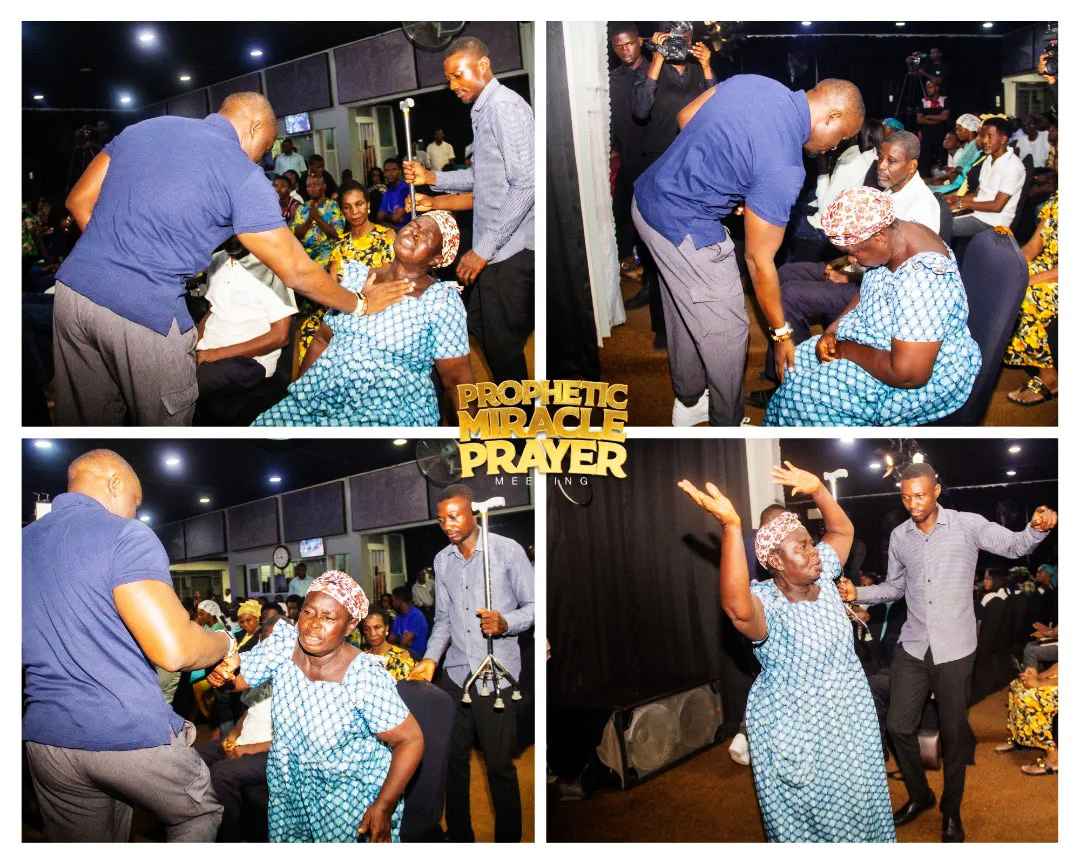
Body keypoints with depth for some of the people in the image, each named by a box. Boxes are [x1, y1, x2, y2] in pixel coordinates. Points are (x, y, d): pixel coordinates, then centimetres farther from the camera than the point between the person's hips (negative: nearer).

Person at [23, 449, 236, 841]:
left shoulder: (23, 542, 10)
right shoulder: (125, 536, -12)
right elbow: (172, 650, -21)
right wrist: (225, 643, -2)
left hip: (47, 737, 6)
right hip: (134, 735, -6)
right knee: (199, 814, 18)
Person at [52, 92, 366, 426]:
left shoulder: (143, 128, 13)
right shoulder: (244, 176, -4)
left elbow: (79, 201, 17)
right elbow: (297, 272, 0)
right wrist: (358, 304, 13)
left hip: (73, 287, 6)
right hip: (144, 311, -6)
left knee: (87, 424, 17)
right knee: (164, 424, 13)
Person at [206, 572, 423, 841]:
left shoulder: (364, 677, -28)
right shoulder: (283, 642, -15)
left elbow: (410, 740, -22)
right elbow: (238, 679, -6)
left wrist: (384, 807, -27)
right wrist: (223, 673, -29)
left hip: (351, 796, -5)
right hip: (288, 785, 5)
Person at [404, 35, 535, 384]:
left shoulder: (505, 107, -15)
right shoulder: (484, 110, 16)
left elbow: (526, 185, -21)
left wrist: (483, 249, -20)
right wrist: (432, 178, 9)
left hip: (508, 250, -10)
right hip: (494, 246, 10)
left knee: (503, 345, -1)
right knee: (481, 332, 16)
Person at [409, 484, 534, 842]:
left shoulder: (507, 550, -6)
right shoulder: (442, 560, 10)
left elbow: (533, 605, -4)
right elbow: (443, 619, 15)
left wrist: (505, 623, -23)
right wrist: (430, 658, 0)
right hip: (455, 673, 5)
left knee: (499, 764, 1)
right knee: (453, 759, 12)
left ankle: (508, 841, 16)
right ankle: (459, 837, 28)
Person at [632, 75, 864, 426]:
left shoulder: (753, 80, -3)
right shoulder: (783, 167, -23)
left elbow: (685, 117, 9)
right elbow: (759, 261, -17)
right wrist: (782, 334, -6)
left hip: (649, 196, 9)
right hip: (684, 227, -9)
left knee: (686, 313, 25)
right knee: (726, 330, 7)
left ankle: (688, 402, 44)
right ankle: (728, 430, 24)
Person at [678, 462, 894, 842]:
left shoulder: (821, 578, -4)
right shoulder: (765, 603, -27)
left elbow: (843, 530, 5)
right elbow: (738, 608, -51)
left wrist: (818, 490, -14)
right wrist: (731, 525, -60)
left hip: (851, 718, 7)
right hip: (796, 731, -7)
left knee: (858, 802, 24)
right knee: (808, 817, 10)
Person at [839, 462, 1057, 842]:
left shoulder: (968, 525, -10)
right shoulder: (899, 536, 3)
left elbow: (1015, 545, -13)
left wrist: (1038, 528, -35)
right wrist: (858, 594, -4)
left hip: (955, 649, -4)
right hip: (913, 647, 4)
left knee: (954, 732, 9)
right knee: (899, 726, 9)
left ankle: (951, 811, 29)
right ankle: (919, 795, 33)